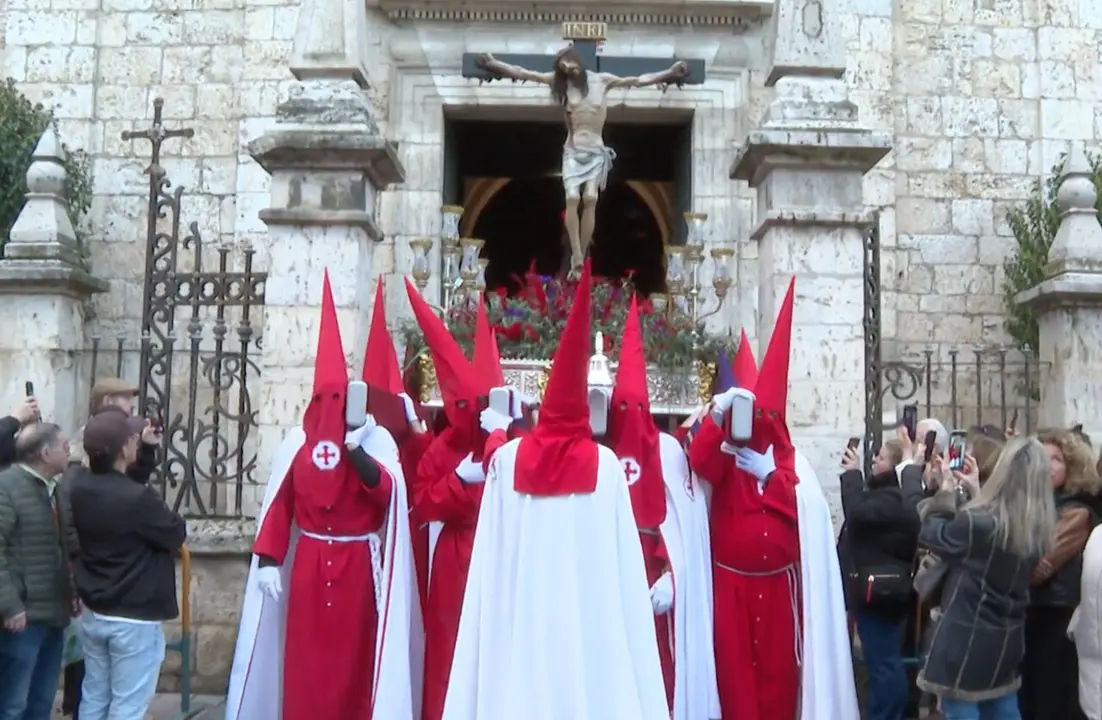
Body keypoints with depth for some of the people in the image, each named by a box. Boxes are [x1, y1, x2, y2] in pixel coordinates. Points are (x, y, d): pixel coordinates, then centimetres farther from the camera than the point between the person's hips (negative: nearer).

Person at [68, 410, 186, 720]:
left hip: (93, 614, 7)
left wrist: (147, 450, 9)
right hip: (135, 620, -7)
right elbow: (177, 535, -11)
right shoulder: (138, 498, -26)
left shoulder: (78, 485, -4)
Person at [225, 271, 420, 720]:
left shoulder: (377, 439, -4)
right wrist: (267, 559, -3)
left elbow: (387, 494, -18)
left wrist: (355, 447, -25)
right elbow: (279, 503, 2)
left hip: (358, 562, -1)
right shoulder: (298, 440, 1)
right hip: (307, 561, 2)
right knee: (305, 656, 5)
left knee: (354, 654, 4)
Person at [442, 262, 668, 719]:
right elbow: (622, 563, -3)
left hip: (518, 619, 1)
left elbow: (490, 560, -1)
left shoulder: (507, 460, -1)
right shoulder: (606, 466, -4)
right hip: (591, 620, -1)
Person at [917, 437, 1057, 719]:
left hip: (965, 637, -7)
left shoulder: (978, 523, -24)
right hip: (1007, 637, 7)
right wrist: (977, 492, 14)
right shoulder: (1038, 526, -3)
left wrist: (945, 491, 2)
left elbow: (930, 534, -8)